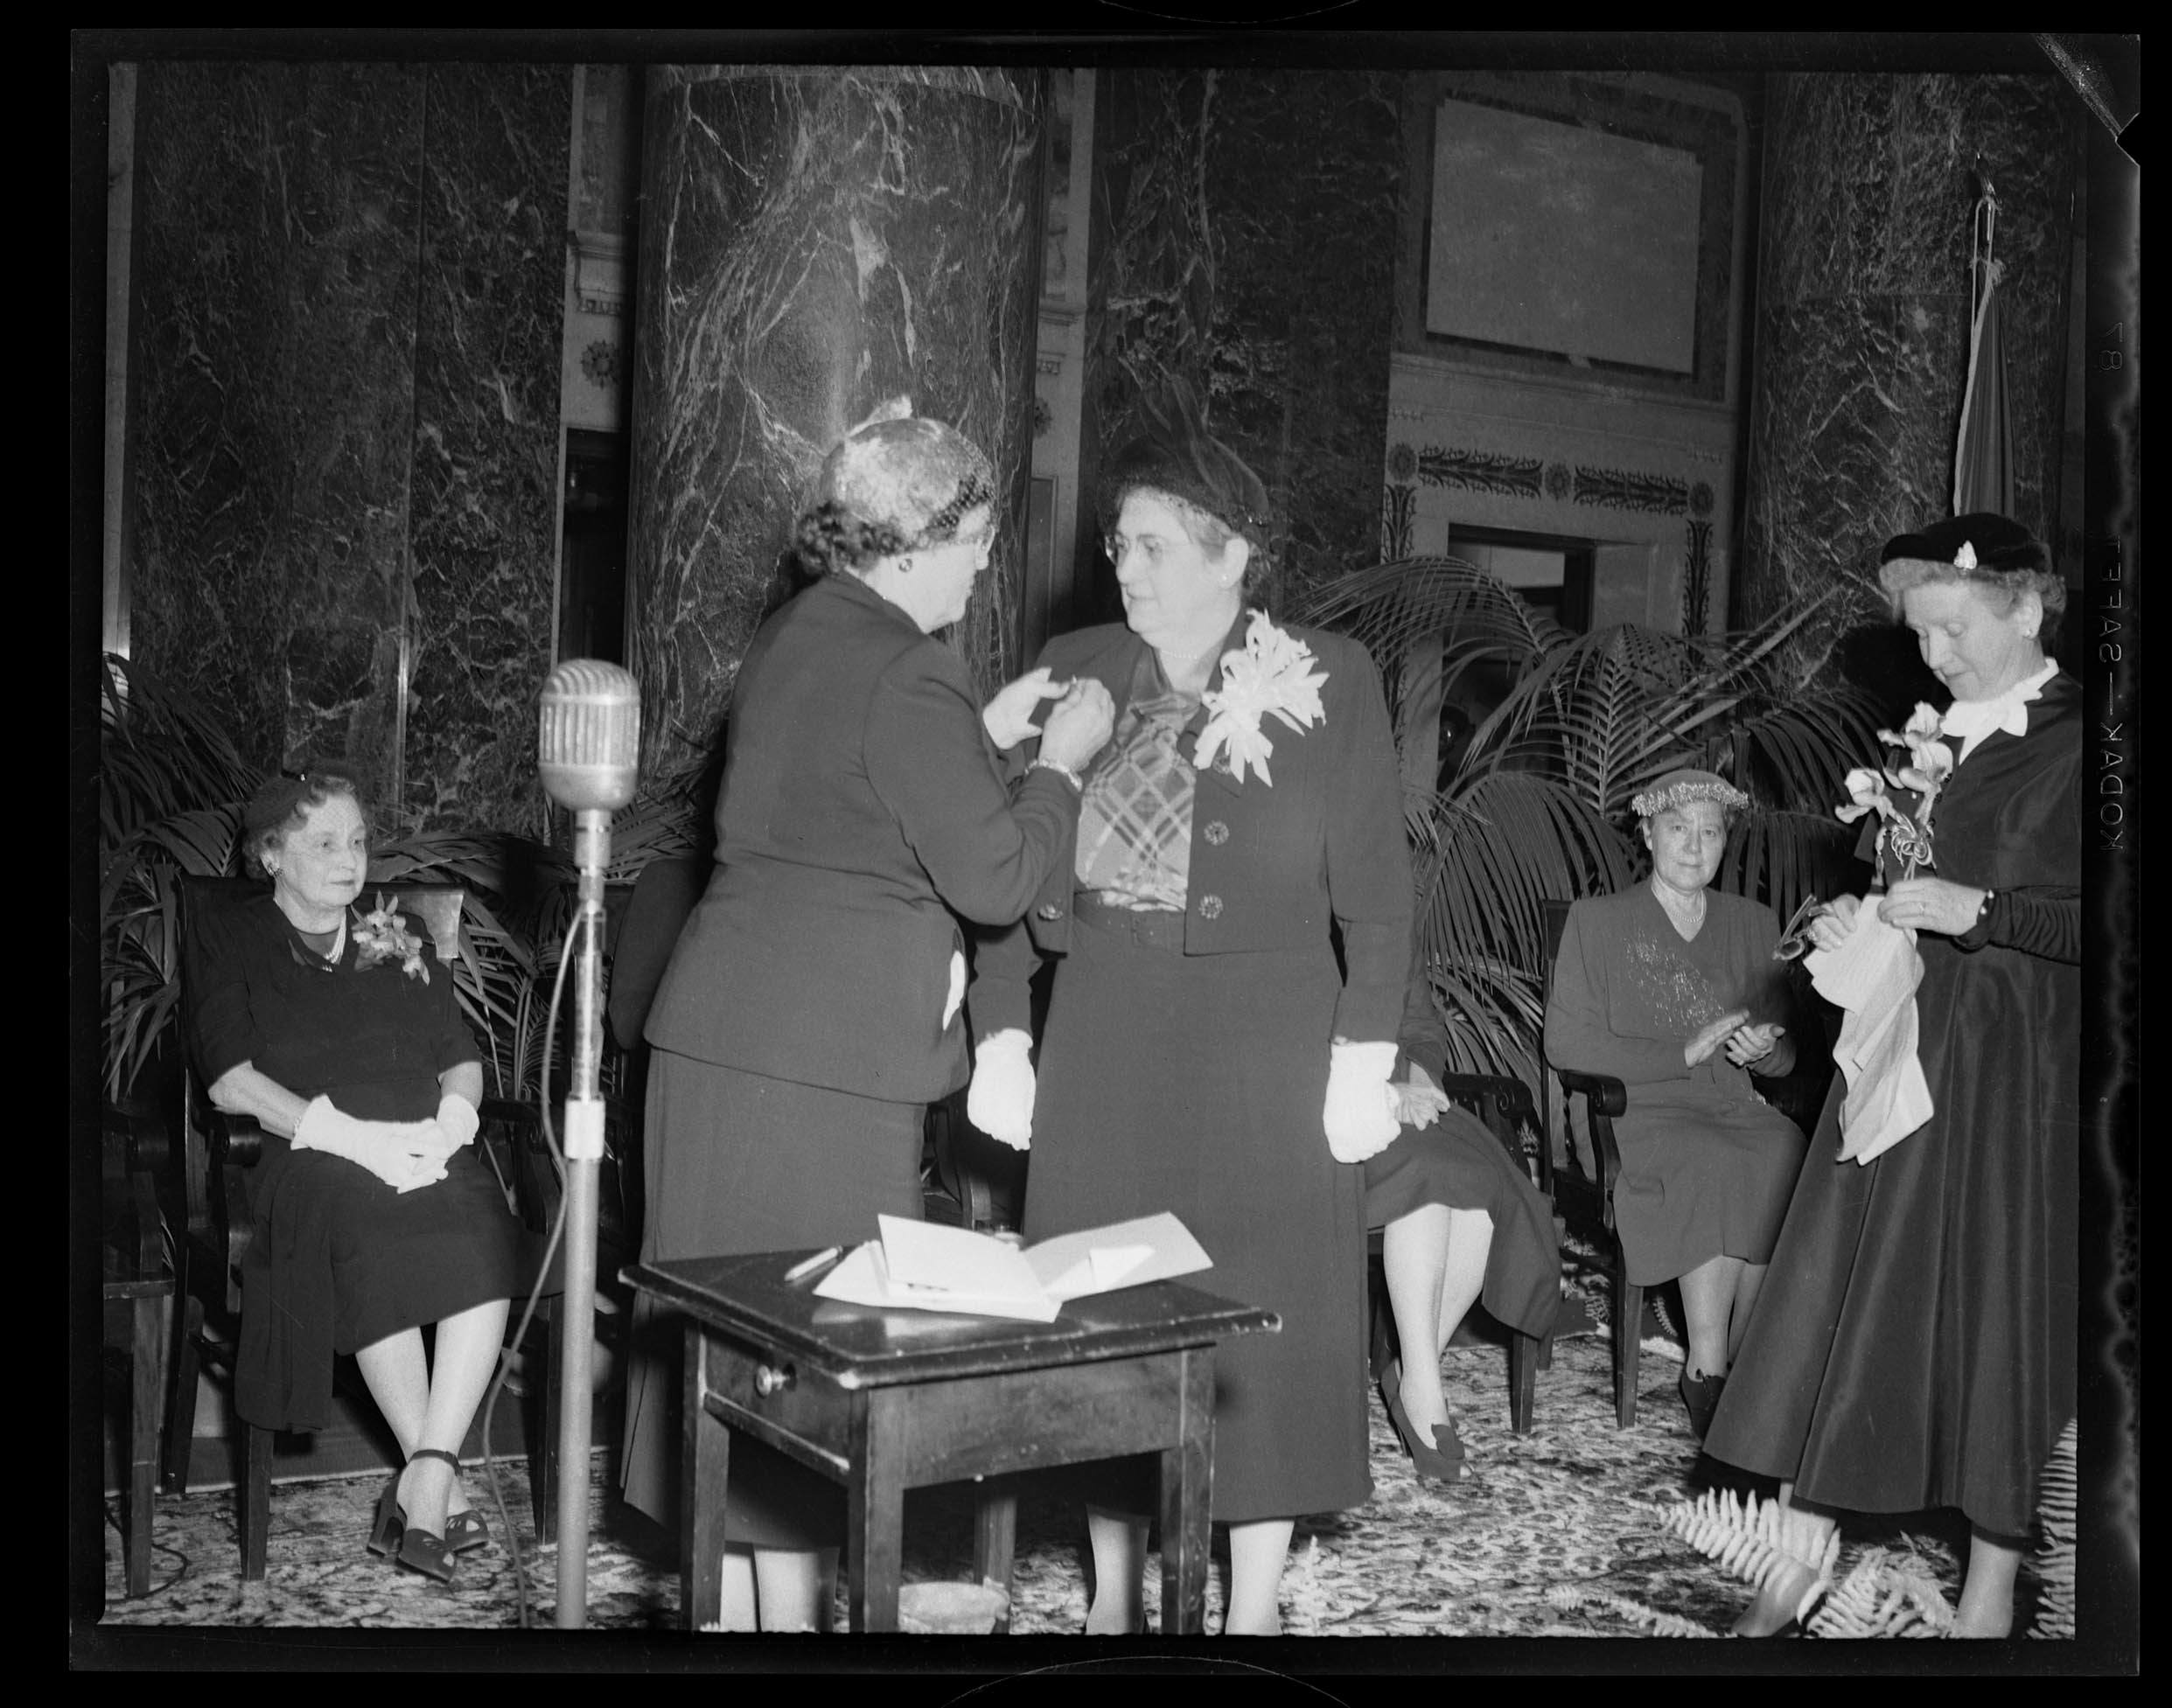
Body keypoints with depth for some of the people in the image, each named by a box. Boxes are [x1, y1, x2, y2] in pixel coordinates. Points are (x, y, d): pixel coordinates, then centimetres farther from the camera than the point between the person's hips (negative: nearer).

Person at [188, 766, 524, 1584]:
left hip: (427, 1152, 3)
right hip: (308, 1157, -3)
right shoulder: (229, 938, 14)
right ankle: (440, 1486, -29)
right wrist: (353, 1137, -13)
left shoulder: (401, 939, 25)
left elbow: (462, 1060, 21)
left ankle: (425, 1477, -32)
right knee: (373, 1246, -37)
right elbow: (231, 1080, 1)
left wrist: (449, 1120, -5)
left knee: (482, 1238, -32)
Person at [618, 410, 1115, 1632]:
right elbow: (997, 878, -13)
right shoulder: (909, 677, -15)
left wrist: (980, 737, 20)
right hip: (826, 1059, -9)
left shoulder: (796, 636, 13)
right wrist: (1061, 761, 1)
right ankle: (789, 1600, 10)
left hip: (717, 1029, 9)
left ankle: (729, 1587, 26)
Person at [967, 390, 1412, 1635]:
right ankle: (1114, 1597, 22)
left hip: (1267, 1041, -3)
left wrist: (1366, 1056, -8)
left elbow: (1376, 885, -2)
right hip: (1104, 1041, 3)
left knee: (1262, 1317, 3)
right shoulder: (1076, 673, 6)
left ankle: (1255, 1609, 19)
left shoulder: (1329, 679, -2)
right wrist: (1002, 1031, 1)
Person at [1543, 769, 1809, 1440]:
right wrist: (1685, 1053, -10)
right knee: (1712, 1165, -35)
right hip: (1642, 1112, -3)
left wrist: (1766, 1049, -5)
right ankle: (1709, 1371, -25)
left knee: (1787, 1154, -31)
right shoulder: (1597, 919, 9)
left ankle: (1715, 1366, -22)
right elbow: (1566, 1040, -2)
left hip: (1738, 1108, 4)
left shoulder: (1755, 923, 20)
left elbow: (1787, 1054, 21)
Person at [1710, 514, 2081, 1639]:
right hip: (1902, 1048, 6)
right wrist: (1855, 919, 2)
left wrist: (1982, 910, -20)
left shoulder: (2073, 741, -8)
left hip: (2017, 1071, -6)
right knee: (1846, 1288, 5)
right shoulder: (1932, 737, 10)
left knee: (2000, 1302, 3)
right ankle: (1802, 1557, 14)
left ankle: (1993, 1581, 18)